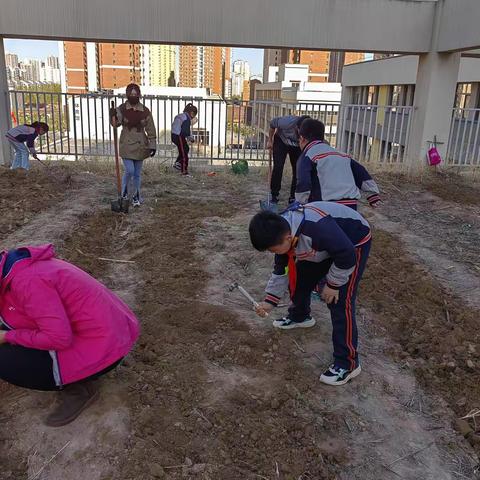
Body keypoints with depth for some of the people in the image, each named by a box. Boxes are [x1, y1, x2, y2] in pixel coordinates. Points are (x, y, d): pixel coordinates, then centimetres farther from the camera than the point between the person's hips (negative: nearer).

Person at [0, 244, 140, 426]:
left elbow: (60, 338, -25)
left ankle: (78, 389, 5)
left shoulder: (27, 281, -23)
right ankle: (72, 377, 15)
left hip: (102, 347, -10)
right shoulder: (19, 265, 6)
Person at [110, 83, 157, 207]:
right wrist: (113, 115, -28)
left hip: (140, 145, 1)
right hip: (127, 144, -1)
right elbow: (116, 124, -9)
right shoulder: (121, 109, -2)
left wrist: (153, 146, -3)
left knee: (137, 173, 9)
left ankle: (136, 196, 23)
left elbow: (151, 130, 0)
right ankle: (124, 191, 16)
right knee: (129, 171, -11)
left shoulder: (145, 111, -2)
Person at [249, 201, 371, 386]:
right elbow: (281, 270, 1)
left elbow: (347, 256, -29)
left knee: (340, 302, -13)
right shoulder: (282, 232, -14)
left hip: (354, 243, -8)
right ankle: (299, 316, 43)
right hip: (326, 245, 8)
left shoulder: (317, 228, -42)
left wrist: (332, 284, -18)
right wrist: (270, 301, 0)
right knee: (299, 278, 12)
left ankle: (347, 362, -1)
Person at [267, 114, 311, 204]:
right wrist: (270, 141, -6)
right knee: (278, 167, -12)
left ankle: (293, 197, 7)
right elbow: (273, 123, -16)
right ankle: (274, 195, 2)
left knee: (298, 170, -7)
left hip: (298, 146, 2)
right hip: (281, 141, -1)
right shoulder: (287, 122, -39)